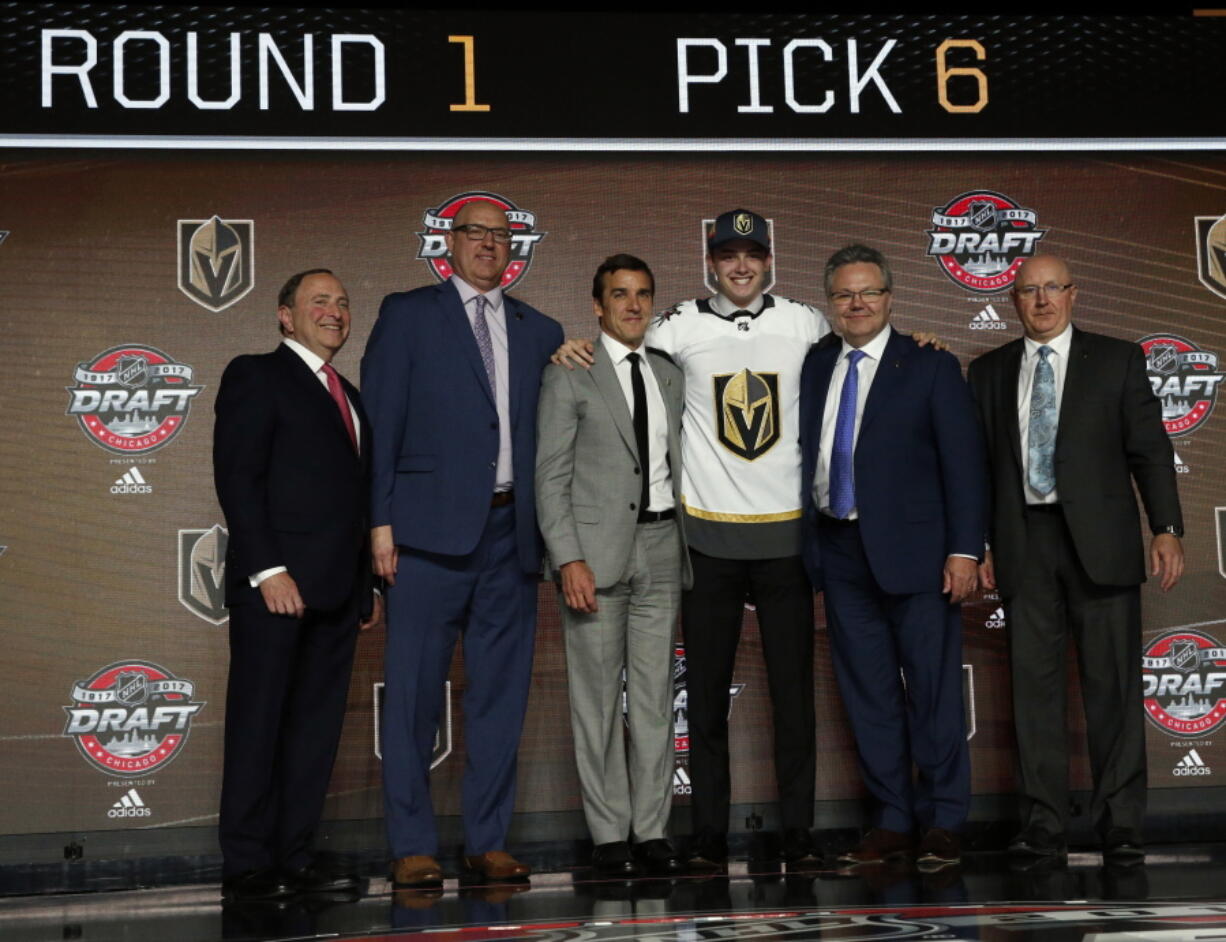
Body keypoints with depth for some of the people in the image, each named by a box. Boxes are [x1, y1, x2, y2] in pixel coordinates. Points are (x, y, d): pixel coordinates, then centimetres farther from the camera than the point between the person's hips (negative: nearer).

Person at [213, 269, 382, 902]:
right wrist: (269, 570, -18)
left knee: (316, 727, 7)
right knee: (258, 724, -2)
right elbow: (236, 478, -9)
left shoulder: (347, 396, 23)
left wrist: (367, 583, 15)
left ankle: (295, 855, 13)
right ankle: (247, 863, 4)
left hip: (336, 590, 7)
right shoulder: (255, 376, 0)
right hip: (276, 585, -7)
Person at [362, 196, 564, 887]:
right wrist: (381, 520, -7)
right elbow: (380, 422, 1)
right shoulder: (407, 314, 7)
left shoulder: (541, 332, 16)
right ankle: (413, 847, 7)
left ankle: (489, 842, 14)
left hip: (512, 533, 4)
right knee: (415, 691, -2)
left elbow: (551, 436, 16)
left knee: (502, 693, 6)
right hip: (431, 527, -3)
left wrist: (548, 531, 6)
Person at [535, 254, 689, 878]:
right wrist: (569, 558, -13)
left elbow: (676, 467, 17)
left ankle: (651, 830, 11)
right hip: (597, 550, -4)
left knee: (654, 695, 5)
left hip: (660, 546, 4)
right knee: (598, 697, -1)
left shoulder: (669, 377, 16)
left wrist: (687, 543, 6)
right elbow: (551, 475, -5)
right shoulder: (569, 376, 0)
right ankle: (609, 835, 6)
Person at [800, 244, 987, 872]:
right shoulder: (814, 366, 12)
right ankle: (892, 820, 18)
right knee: (867, 694, 8)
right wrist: (810, 545, 0)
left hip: (914, 551, -4)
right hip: (840, 553, 4)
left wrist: (964, 549, -11)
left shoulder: (930, 367, 1)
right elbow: (805, 453, 10)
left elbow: (963, 462, -4)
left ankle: (942, 822, 11)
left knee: (933, 690, 0)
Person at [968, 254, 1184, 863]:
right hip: (1023, 544, 2)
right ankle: (1043, 825, 7)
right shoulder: (989, 372, 13)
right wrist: (978, 544, 5)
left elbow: (1149, 449, 4)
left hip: (1099, 539, -2)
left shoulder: (1117, 360, 8)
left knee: (1113, 681, -2)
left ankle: (1120, 824, 5)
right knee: (1034, 684, 2)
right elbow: (980, 463, 11)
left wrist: (1167, 529, -5)